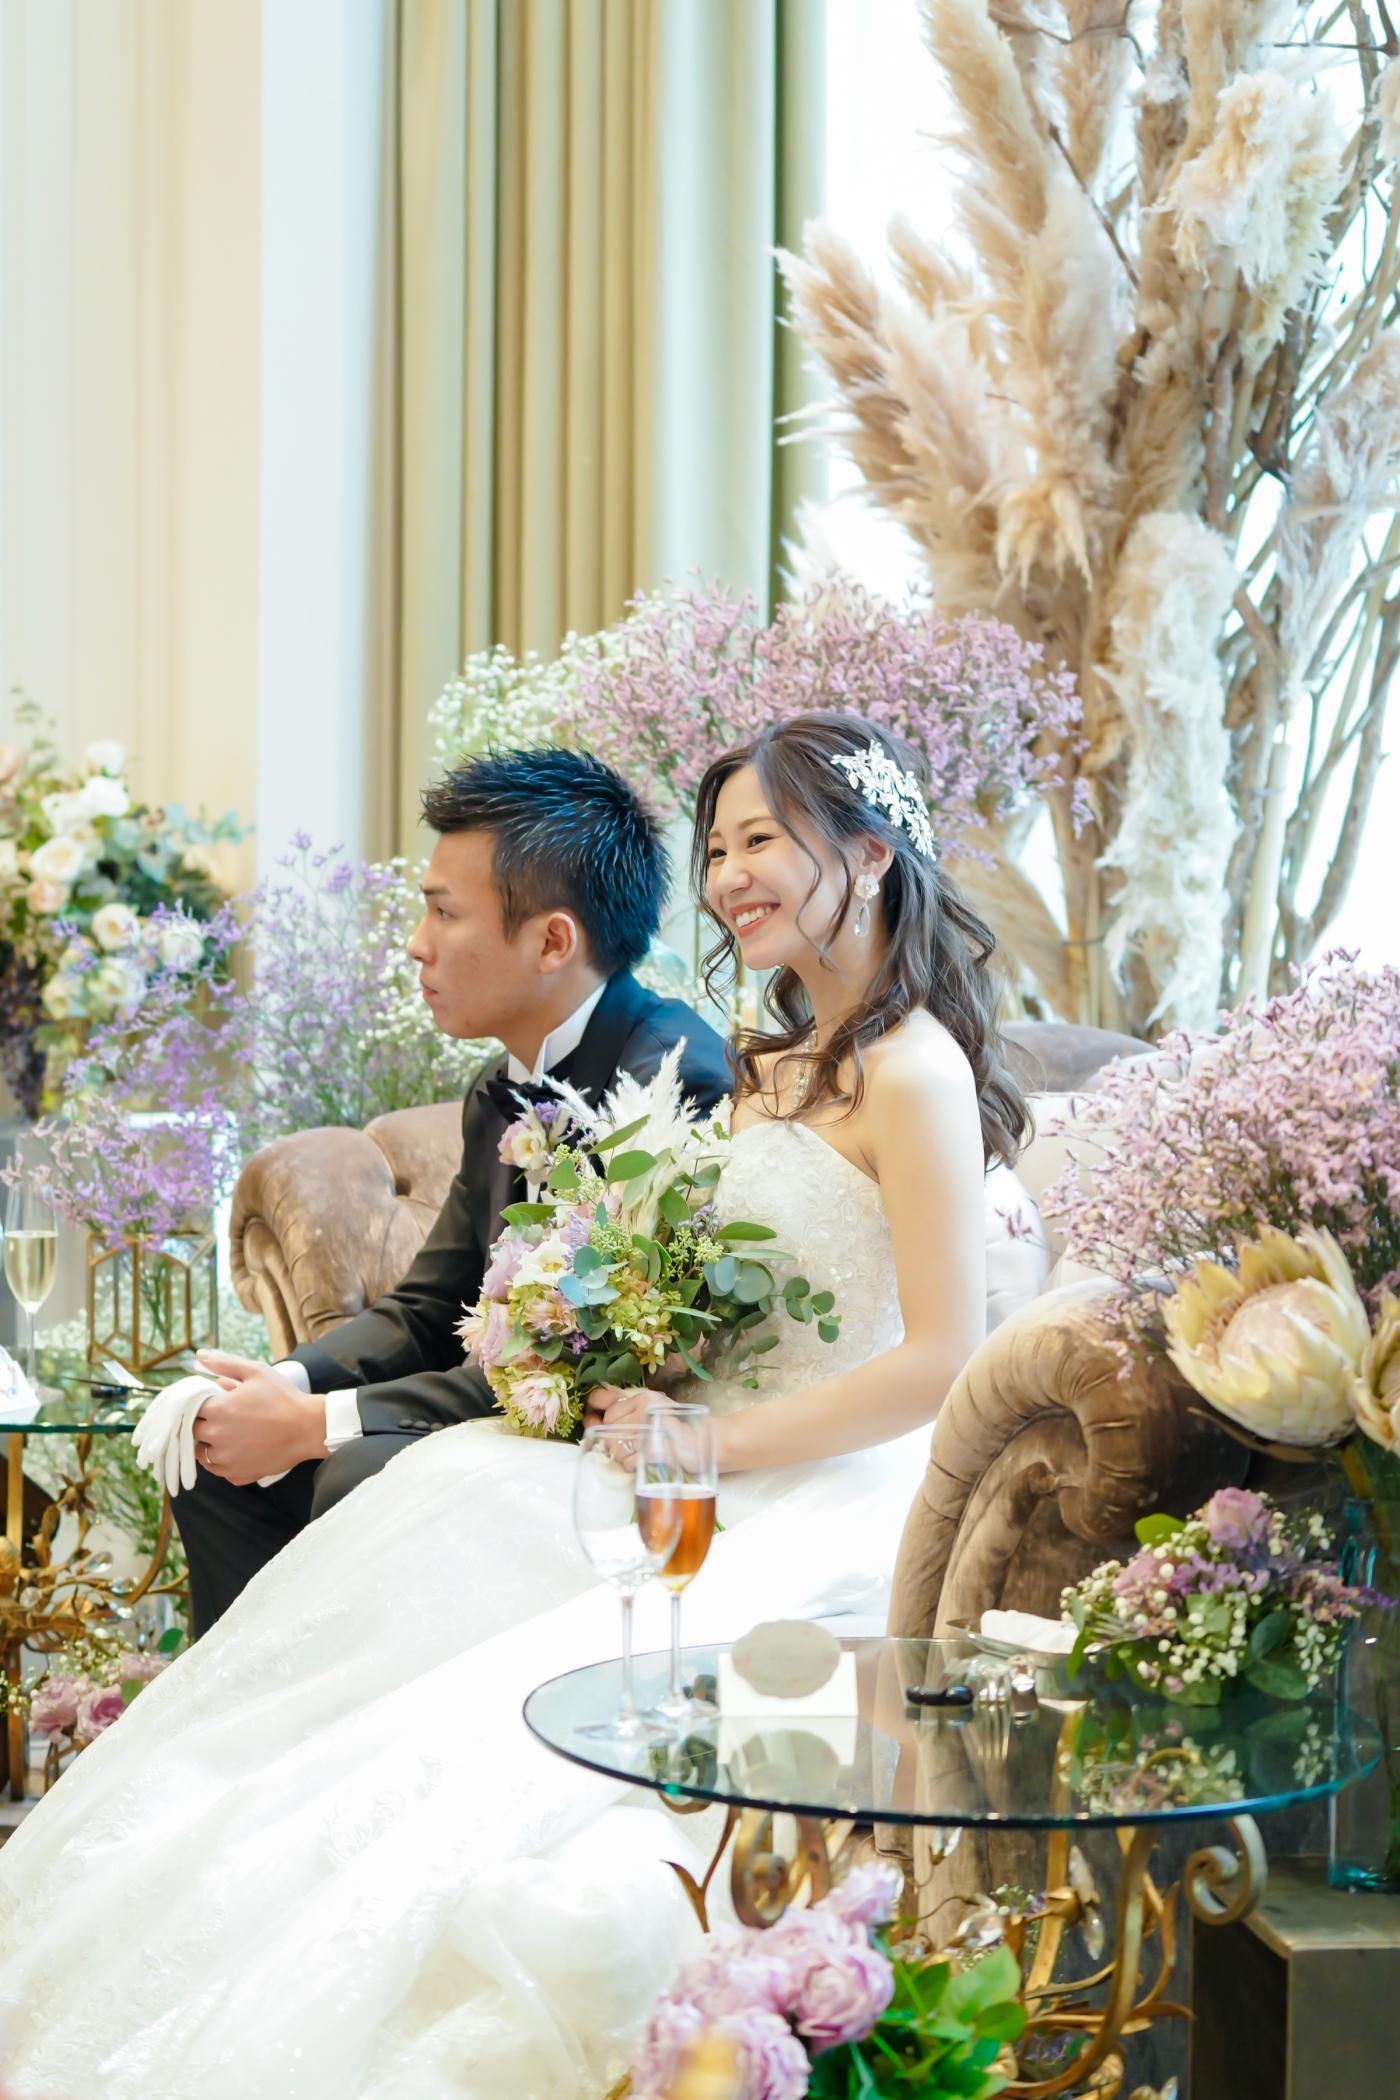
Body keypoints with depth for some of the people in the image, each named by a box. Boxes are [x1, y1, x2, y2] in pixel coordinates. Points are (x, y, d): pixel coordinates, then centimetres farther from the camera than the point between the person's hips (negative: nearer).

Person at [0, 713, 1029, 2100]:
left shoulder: (913, 1071, -13)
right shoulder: (773, 1065, 15)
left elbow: (944, 1364, -18)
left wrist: (715, 1440, -15)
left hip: (829, 1515, -8)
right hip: (711, 1479, 9)